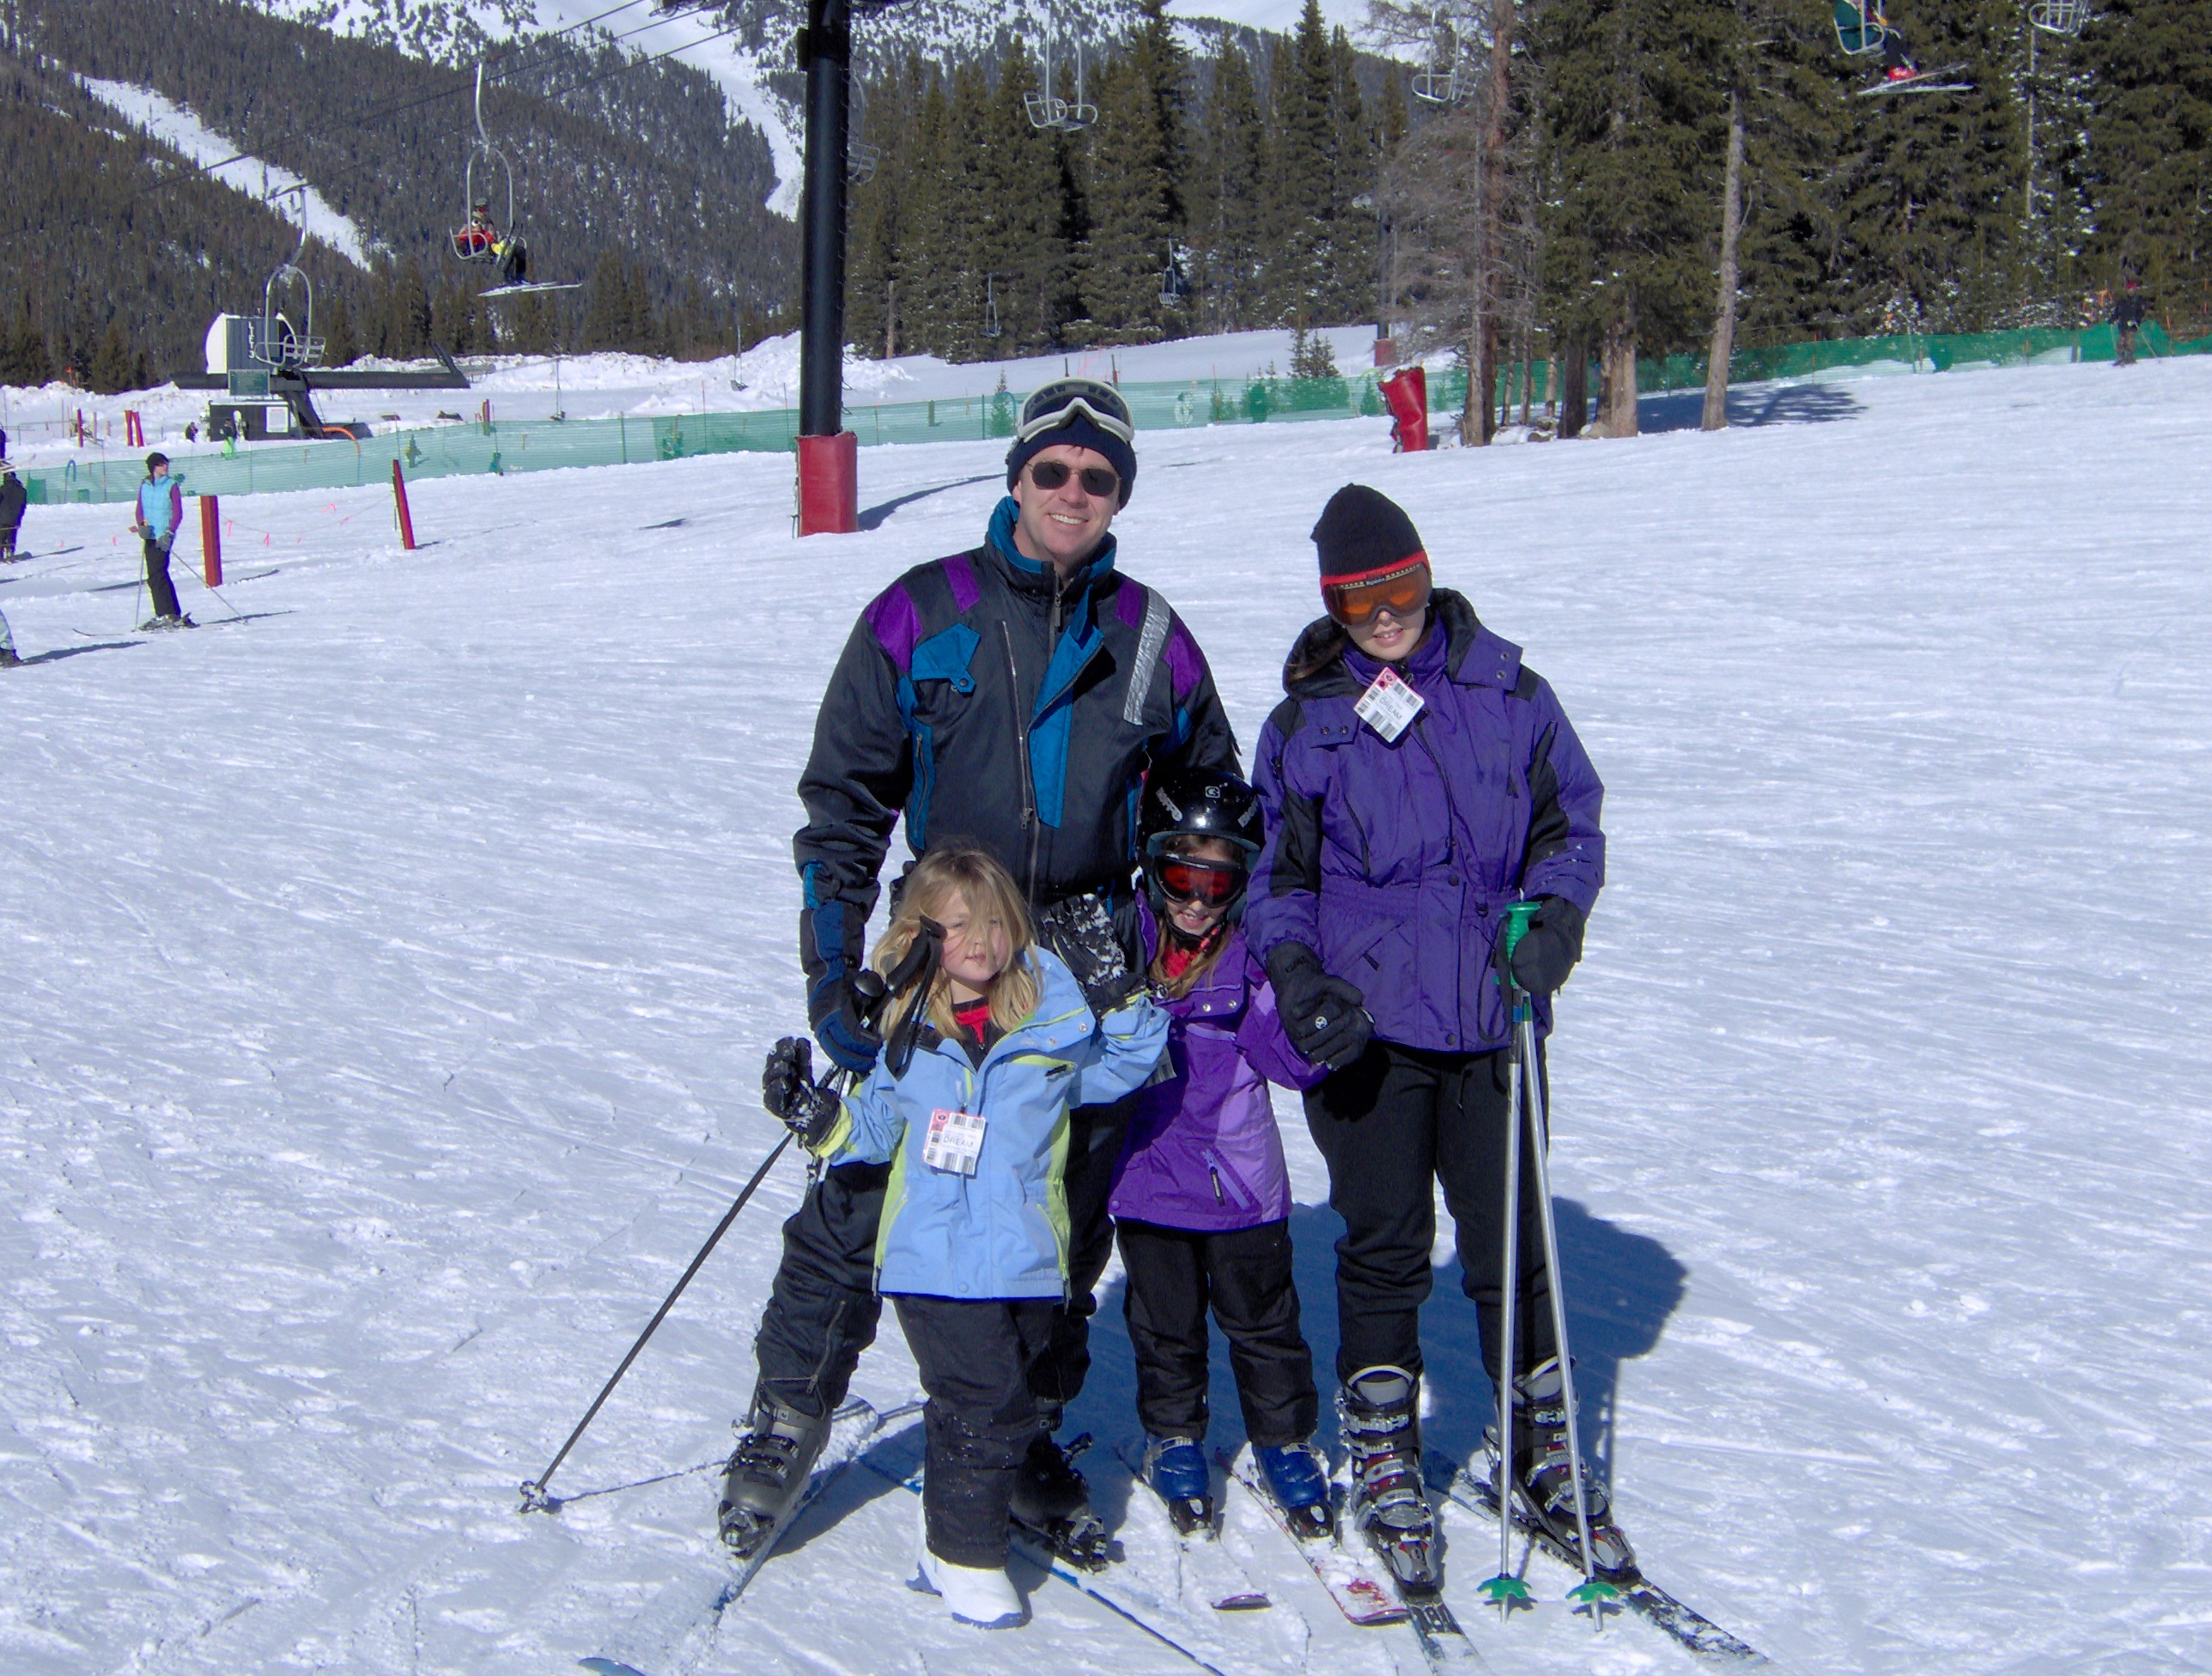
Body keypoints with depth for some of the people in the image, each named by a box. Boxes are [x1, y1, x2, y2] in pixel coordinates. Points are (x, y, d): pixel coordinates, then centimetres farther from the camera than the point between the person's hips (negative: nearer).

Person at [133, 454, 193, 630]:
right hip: (150, 536, 6)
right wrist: (142, 525, -5)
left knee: (156, 575, -12)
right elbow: (140, 510, 14)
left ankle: (165, 616, -9)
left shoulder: (172, 485, -3)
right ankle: (175, 615, 15)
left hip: (164, 536, -6)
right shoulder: (144, 486, 10)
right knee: (159, 574, 8)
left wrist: (169, 533, -16)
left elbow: (178, 512, -6)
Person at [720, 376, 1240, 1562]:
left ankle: (1027, 1433, 26)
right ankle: (789, 1415, 14)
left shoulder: (1151, 639, 5)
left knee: (1066, 1220, 9)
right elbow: (843, 798, -1)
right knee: (862, 1196, -4)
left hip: (1093, 980, 2)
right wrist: (834, 966, -9)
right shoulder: (922, 617, -2)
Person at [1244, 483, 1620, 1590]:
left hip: (1491, 1017, 1)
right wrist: (1296, 977, -10)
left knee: (1510, 1245, 8)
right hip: (1366, 1024, -1)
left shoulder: (1508, 695, 3)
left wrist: (1553, 921, -9)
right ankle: (1384, 1470, 20)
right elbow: (1274, 878, 8)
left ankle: (1543, 1457, 25)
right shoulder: (1304, 723, 3)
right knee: (1384, 1250, 4)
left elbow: (1570, 825, 9)